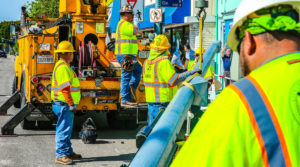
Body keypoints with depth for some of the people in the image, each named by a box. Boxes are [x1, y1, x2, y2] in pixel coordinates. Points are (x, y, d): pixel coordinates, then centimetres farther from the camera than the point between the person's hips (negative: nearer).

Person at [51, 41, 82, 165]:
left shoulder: (64, 66, 18)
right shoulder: (63, 67, -16)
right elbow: (65, 88, -22)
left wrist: (71, 103, 23)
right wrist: (71, 104, -22)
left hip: (66, 105, 11)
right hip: (64, 104, -11)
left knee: (67, 129, 17)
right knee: (63, 129, -8)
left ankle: (68, 152, 26)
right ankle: (61, 155, -5)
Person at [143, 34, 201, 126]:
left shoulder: (147, 62, 8)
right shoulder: (164, 62, -16)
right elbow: (174, 79, -25)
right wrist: (191, 72, -20)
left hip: (151, 101, 8)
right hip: (164, 102, -8)